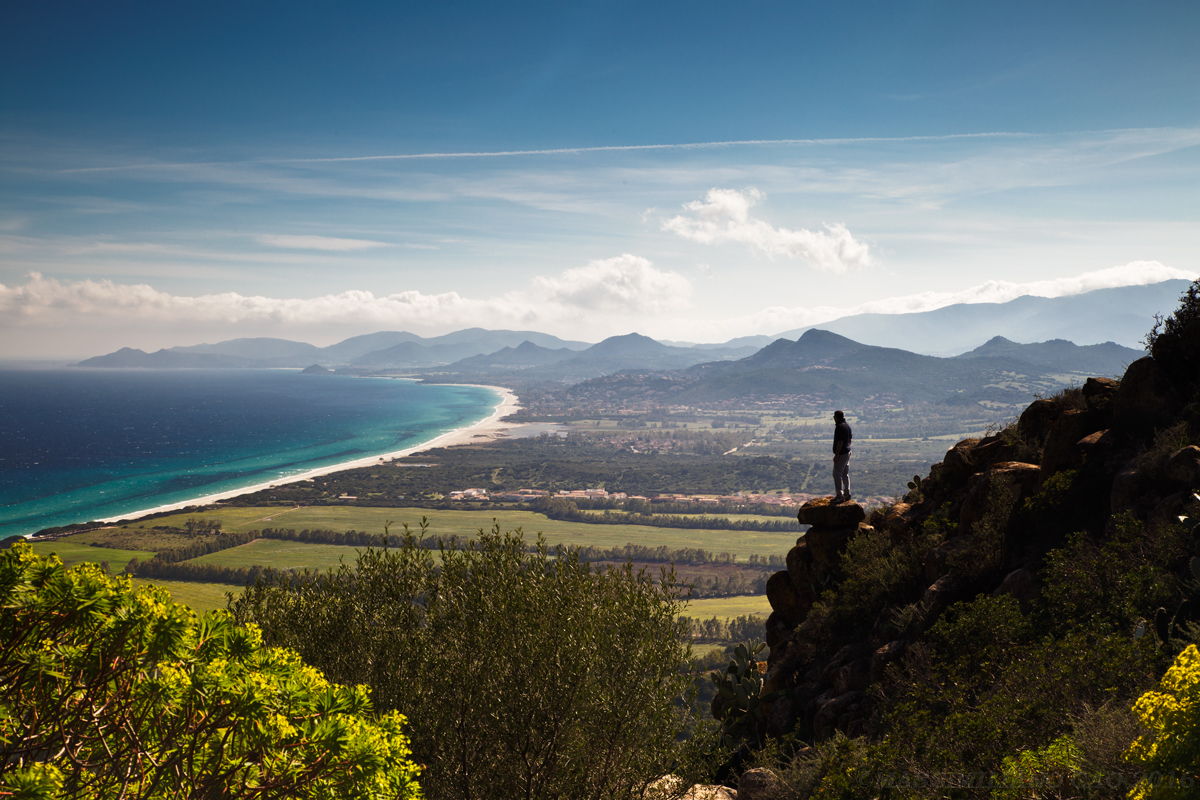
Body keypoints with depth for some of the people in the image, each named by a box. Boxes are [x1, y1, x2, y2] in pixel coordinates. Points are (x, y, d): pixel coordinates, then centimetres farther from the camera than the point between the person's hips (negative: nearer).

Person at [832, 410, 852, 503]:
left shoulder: (840, 427, -21)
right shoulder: (847, 425, 10)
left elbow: (840, 442, -24)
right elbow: (850, 437, 18)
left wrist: (837, 455, -22)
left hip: (841, 454, -10)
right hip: (847, 452, 10)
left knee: (837, 474, -5)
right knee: (845, 474, 16)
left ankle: (840, 496, -5)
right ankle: (847, 494, 22)